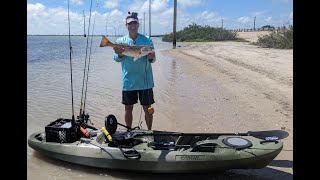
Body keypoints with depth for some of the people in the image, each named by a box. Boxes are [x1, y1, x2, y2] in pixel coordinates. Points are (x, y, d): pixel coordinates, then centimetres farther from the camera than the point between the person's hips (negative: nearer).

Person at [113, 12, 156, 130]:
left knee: (147, 108, 8)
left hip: (145, 81, -1)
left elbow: (152, 60, -3)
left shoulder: (147, 40, 0)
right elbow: (116, 59, -8)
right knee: (128, 108, 11)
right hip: (128, 81, 1)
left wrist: (151, 58, -26)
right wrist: (119, 54, -31)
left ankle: (149, 131, 26)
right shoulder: (120, 41, 2)